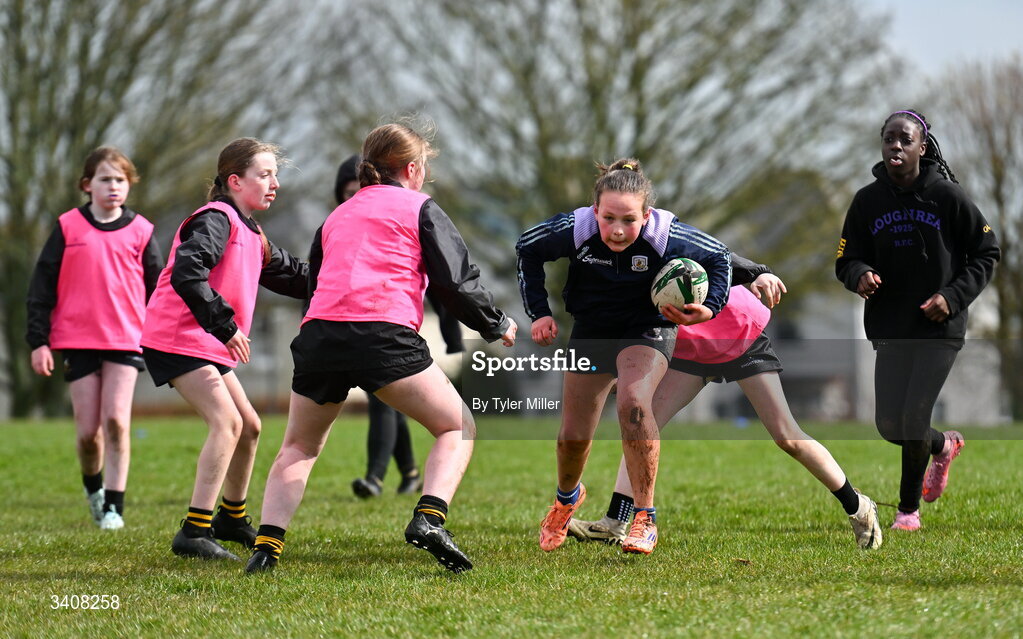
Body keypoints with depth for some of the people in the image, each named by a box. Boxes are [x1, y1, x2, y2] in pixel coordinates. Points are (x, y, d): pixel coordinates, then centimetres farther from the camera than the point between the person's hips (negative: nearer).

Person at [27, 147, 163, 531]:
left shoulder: (140, 232, 5)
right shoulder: (68, 228, 3)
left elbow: (158, 289, 12)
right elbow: (42, 285, 5)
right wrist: (38, 340, 0)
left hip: (126, 341, 0)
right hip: (77, 339, 0)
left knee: (116, 420, -14)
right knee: (88, 430, 2)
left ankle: (114, 505, -6)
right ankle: (93, 486, 31)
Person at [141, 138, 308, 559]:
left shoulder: (248, 233, 18)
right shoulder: (216, 220, -14)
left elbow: (291, 276, 24)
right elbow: (185, 274, -28)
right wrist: (225, 325, -28)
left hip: (210, 346, 10)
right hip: (176, 340, -10)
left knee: (248, 426, 16)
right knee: (227, 421, -21)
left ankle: (232, 518, 33)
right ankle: (194, 532, -25)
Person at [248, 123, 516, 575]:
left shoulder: (337, 216, 28)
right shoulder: (419, 207, 13)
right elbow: (457, 282, 7)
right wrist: (498, 326, 21)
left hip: (319, 334, 5)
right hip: (384, 334, -5)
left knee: (299, 447, 21)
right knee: (457, 427, 9)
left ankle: (266, 547, 5)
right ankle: (429, 519, -15)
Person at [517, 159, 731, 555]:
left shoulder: (666, 236, -28)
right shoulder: (575, 230, -26)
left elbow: (718, 257, -8)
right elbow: (528, 250, -5)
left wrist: (710, 308, -23)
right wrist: (539, 312, -9)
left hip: (647, 330, -2)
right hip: (591, 329, 2)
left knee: (633, 403, -31)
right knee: (573, 434, 6)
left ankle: (645, 519, -20)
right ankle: (567, 498, 44)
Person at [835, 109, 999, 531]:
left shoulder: (947, 196, -7)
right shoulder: (868, 200, 1)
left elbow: (986, 254, 1)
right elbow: (846, 260, 4)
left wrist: (954, 296, -12)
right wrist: (860, 275, -20)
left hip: (939, 328, -3)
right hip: (890, 330, 3)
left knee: (914, 420, -9)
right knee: (890, 426, 2)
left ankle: (909, 508, 13)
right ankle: (944, 446, 37)